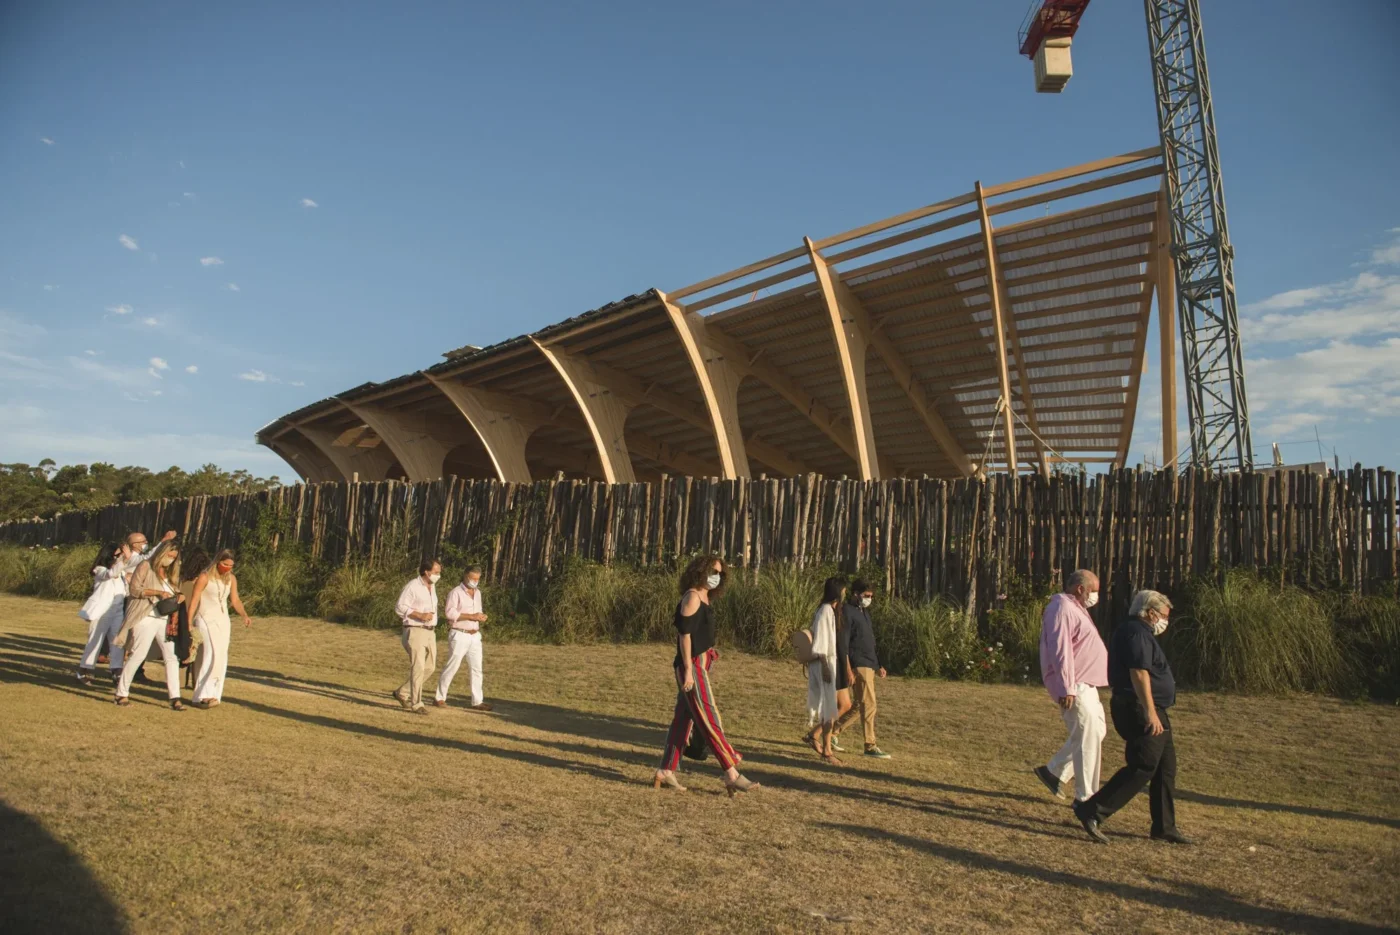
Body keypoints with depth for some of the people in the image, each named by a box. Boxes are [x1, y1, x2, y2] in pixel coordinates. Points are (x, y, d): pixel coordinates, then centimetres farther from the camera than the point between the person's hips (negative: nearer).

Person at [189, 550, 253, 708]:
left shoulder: (231, 579, 6)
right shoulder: (205, 578, -10)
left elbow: (235, 599, 6)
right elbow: (194, 600, -9)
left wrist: (244, 615, -10)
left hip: (223, 620, 6)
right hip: (206, 619, -6)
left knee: (221, 658, 4)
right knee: (212, 656, -16)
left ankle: (213, 694, 12)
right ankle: (203, 695, -11)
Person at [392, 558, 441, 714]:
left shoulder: (432, 586, 14)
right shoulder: (413, 586, -11)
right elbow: (400, 607, -14)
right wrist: (420, 615, -21)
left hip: (430, 632, 8)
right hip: (415, 631, -8)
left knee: (430, 666, 10)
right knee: (418, 667, -10)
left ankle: (403, 692, 25)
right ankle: (416, 703, -4)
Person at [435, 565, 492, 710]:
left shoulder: (477, 592, 14)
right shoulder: (456, 592, -9)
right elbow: (449, 612, -19)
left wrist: (481, 617, 0)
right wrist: (471, 616, -22)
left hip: (475, 636, 7)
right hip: (459, 635, -7)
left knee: (476, 668, 4)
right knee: (452, 667, -2)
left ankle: (477, 701, 8)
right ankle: (439, 698, 12)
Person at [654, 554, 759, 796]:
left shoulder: (704, 599, 16)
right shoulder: (692, 597, -12)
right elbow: (684, 633, -17)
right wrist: (688, 670, -20)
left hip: (700, 665, 10)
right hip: (692, 666, -10)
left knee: (683, 719, 12)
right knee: (710, 720, -6)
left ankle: (666, 771, 18)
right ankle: (732, 774, -3)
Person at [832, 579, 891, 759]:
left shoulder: (864, 612, 18)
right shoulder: (847, 612, -10)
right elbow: (842, 643, -16)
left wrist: (878, 665, 21)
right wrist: (848, 669, -21)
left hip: (869, 665, 9)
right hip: (858, 665, -9)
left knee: (859, 705, 13)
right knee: (869, 705, -6)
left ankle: (832, 732, 23)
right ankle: (870, 746, 1)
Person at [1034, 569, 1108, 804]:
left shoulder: (1075, 608, 18)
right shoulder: (1062, 609, -16)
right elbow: (1060, 651, -23)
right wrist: (1066, 689, -26)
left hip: (1085, 685, 11)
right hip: (1074, 686, -11)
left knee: (1096, 730, 16)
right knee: (1088, 737, -6)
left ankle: (1053, 771, 22)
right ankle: (1085, 797, 3)